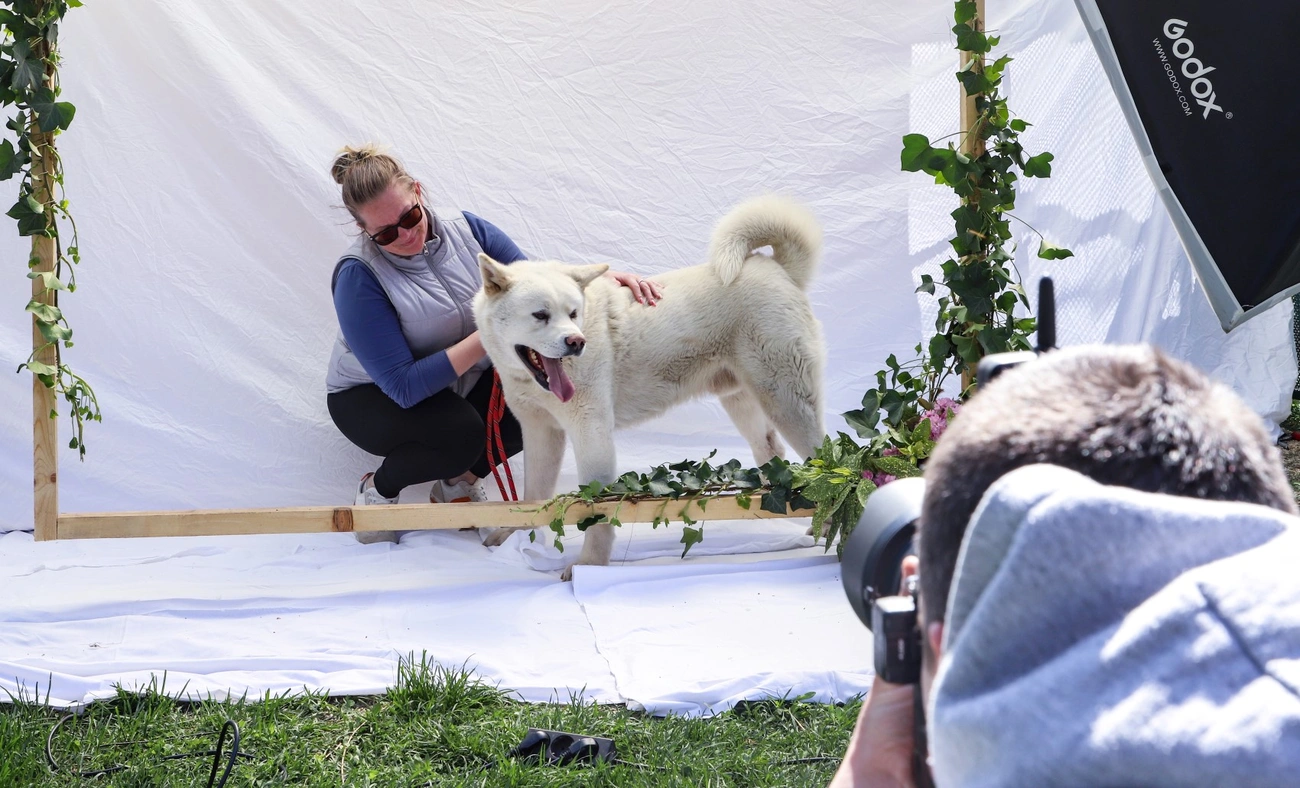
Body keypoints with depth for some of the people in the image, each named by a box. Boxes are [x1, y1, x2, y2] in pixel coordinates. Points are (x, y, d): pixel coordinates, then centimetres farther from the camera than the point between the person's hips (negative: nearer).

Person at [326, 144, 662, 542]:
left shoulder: (465, 230, -11)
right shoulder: (358, 274, -26)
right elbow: (403, 386, -30)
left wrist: (606, 277, -24)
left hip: (461, 385, 5)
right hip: (371, 398, -5)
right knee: (461, 433, -35)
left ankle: (458, 483, 1)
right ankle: (377, 489, -4)